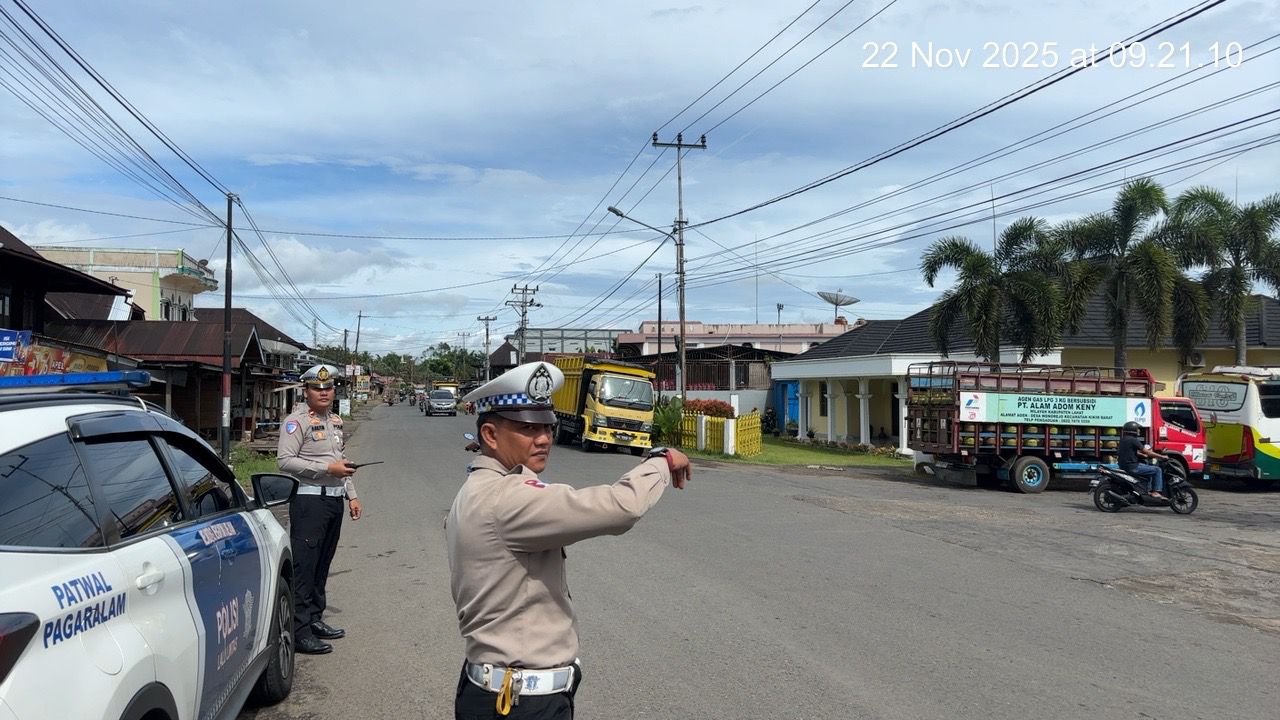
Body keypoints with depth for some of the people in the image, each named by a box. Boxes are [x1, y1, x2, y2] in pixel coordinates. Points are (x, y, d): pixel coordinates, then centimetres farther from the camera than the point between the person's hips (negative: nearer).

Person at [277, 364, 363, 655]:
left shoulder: (335, 420, 17)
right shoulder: (297, 421, -8)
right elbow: (285, 460, -17)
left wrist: (352, 495, 19)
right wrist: (327, 469, -20)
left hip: (334, 500, 8)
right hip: (309, 500, -8)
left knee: (322, 565, 14)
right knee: (303, 568, -7)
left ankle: (315, 619, 24)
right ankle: (299, 632, -4)